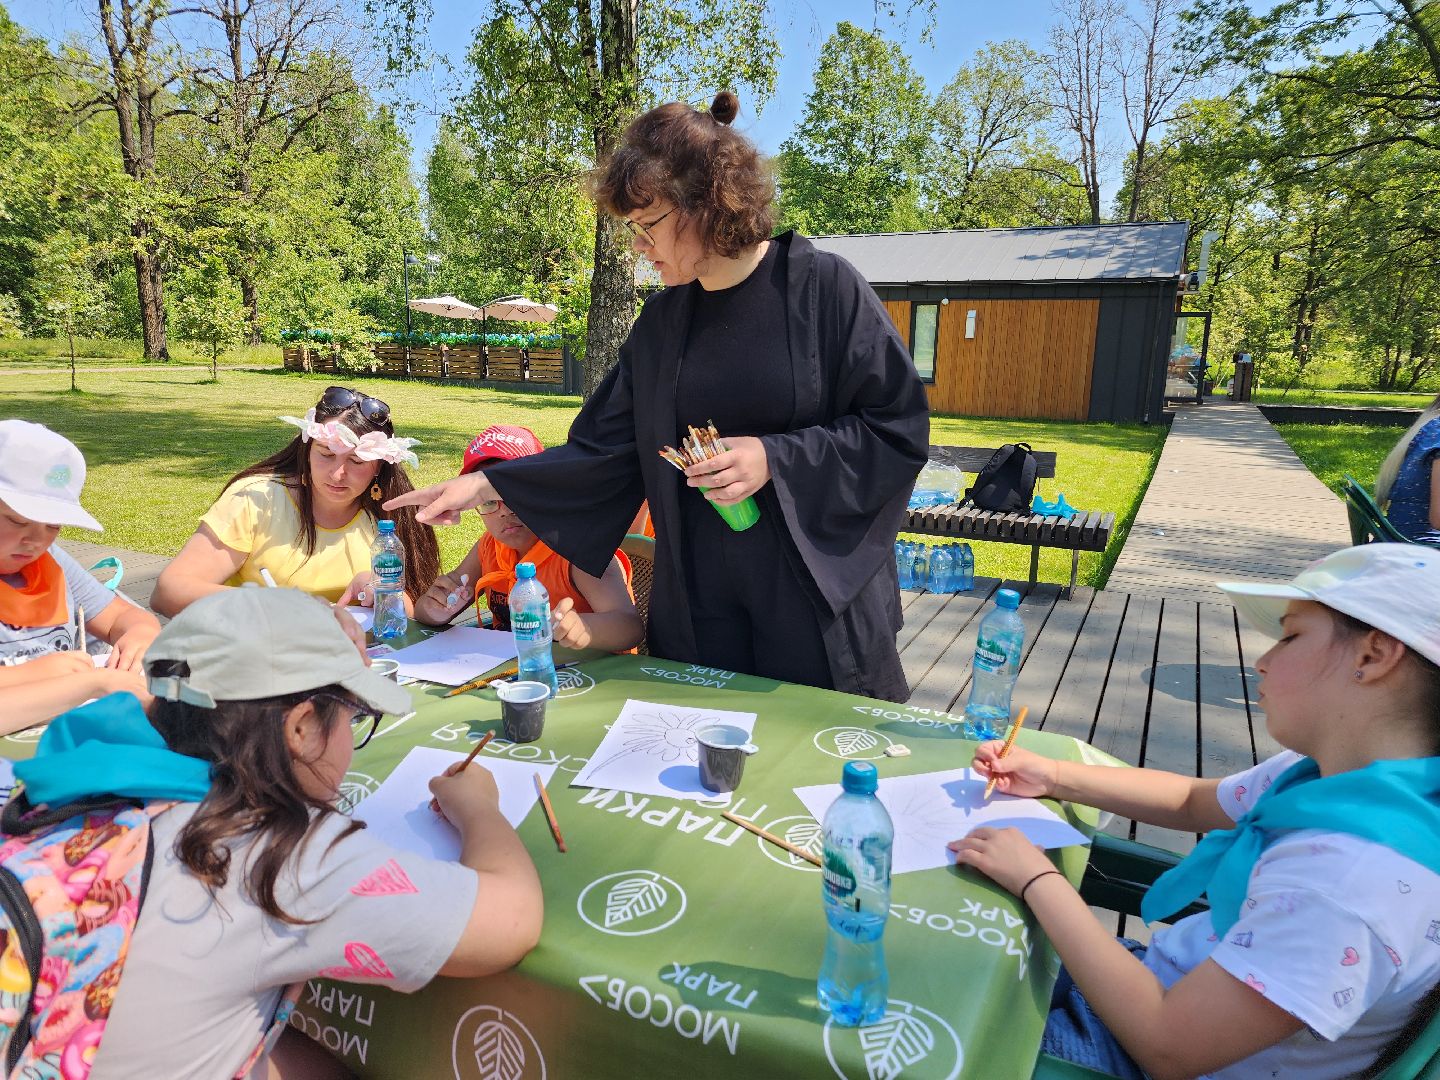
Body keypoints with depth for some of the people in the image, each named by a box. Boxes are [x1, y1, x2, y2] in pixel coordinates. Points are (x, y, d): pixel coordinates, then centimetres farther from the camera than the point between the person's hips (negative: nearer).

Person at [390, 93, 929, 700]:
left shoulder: (823, 287, -9)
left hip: (820, 598, -3)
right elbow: (602, 449, 8)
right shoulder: (663, 321, 6)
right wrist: (485, 485, 1)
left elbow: (901, 429, -9)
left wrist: (776, 458, -19)